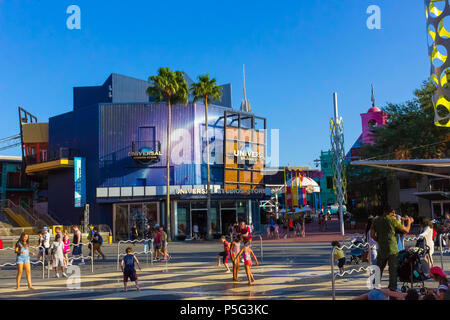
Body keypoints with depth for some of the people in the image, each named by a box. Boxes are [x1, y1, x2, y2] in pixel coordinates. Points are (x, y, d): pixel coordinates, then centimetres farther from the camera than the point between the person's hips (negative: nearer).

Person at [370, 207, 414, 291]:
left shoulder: (376, 221, 7)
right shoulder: (393, 220, -4)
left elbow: (372, 235, 6)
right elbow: (406, 230, 3)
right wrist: (409, 222, 19)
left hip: (381, 249, 4)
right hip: (392, 249, -4)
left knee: (378, 269, 12)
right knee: (393, 269, 3)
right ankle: (392, 288, 3)